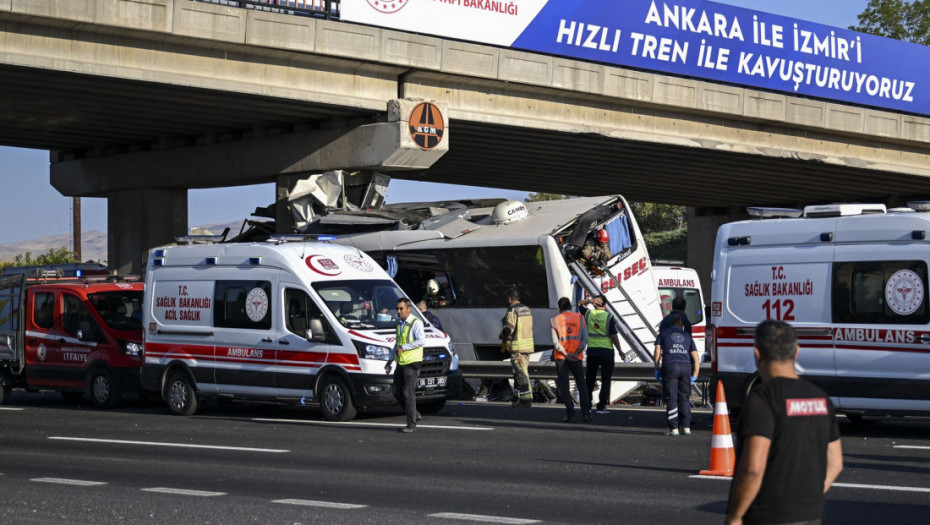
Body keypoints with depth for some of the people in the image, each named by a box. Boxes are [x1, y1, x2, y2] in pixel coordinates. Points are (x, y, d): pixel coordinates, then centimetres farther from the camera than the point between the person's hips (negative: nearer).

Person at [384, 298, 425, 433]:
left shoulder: (416, 323, -10)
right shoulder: (400, 324, 16)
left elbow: (421, 341, -23)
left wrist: (403, 348, -20)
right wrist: (390, 360, 22)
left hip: (412, 362, -8)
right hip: (400, 363, 8)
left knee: (408, 393, -8)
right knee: (397, 393, 8)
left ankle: (411, 424, -2)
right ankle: (414, 415, 22)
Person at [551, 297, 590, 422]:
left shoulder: (555, 320, 4)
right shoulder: (579, 318, 8)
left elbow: (555, 341, -6)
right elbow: (585, 338, -2)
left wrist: (566, 354, -10)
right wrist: (577, 353, -9)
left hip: (561, 357, -1)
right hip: (577, 357, 1)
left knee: (564, 386, 2)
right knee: (581, 384, 11)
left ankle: (570, 414, -6)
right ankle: (586, 413, 3)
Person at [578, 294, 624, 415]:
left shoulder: (589, 314, -1)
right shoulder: (609, 317, -10)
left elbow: (580, 303, 17)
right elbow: (614, 336, -11)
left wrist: (590, 300, 0)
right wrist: (620, 350, 0)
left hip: (592, 351, 3)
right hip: (607, 351, -3)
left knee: (589, 380, 13)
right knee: (606, 381, 4)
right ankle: (601, 406, 0)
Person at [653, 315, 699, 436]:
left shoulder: (663, 333, 18)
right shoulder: (687, 336, 23)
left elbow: (657, 352, 8)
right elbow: (696, 358, 17)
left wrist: (656, 369, 14)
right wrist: (694, 376, 19)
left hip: (669, 366, -2)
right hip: (686, 366, 2)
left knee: (671, 398, 1)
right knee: (684, 398, 12)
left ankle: (674, 428, -1)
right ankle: (686, 427, 11)